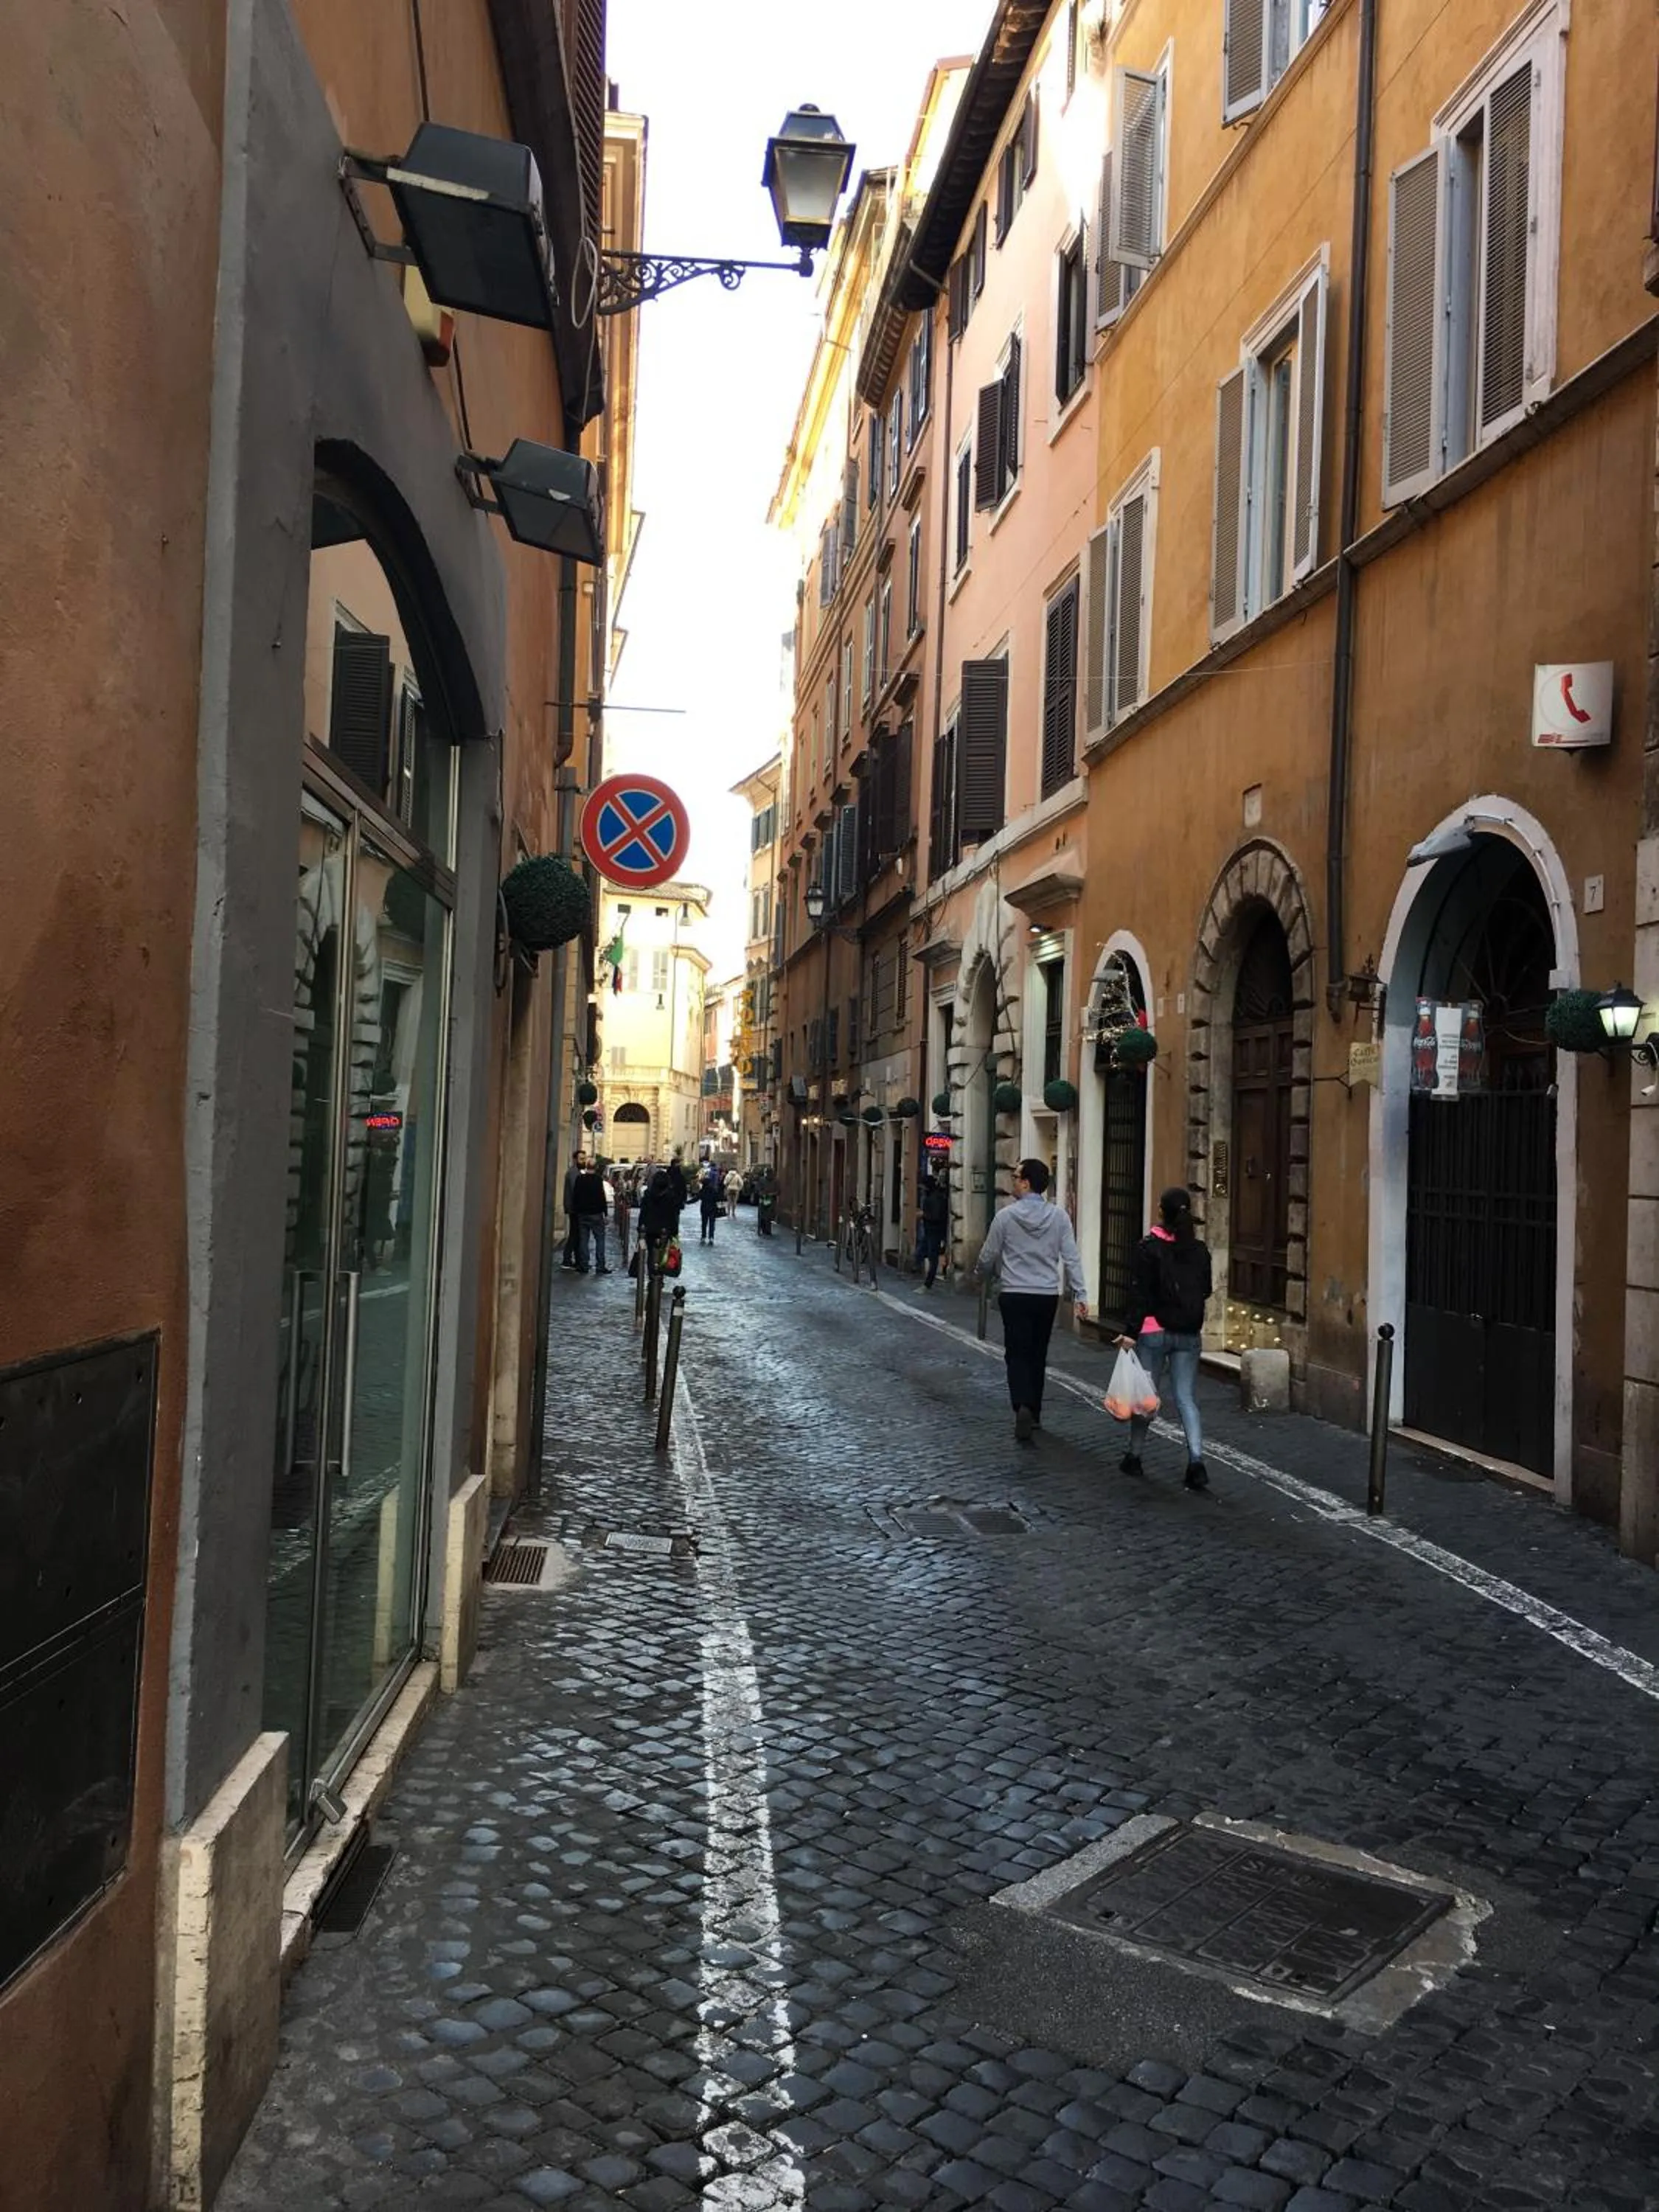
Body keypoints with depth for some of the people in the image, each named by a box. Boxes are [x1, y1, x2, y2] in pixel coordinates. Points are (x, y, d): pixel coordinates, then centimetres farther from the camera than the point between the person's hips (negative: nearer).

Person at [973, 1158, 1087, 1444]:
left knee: (1017, 1354, 0)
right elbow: (1071, 1259, -4)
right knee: (1038, 1356, 15)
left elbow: (988, 1257, 1)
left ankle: (1023, 1407, -22)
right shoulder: (1059, 1216, -2)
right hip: (1048, 1295, 3)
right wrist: (1079, 1295, 0)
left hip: (1015, 1296, -3)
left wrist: (980, 1271, 23)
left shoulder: (1006, 1216, -8)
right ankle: (1035, 1414, 22)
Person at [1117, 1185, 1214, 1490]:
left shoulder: (1148, 1248, -9)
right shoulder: (1199, 1249, 3)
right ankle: (1196, 1461, -10)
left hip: (1153, 1331, -3)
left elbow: (1139, 1293, -13)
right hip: (1189, 1335, 3)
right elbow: (1206, 1290, 11)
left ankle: (1134, 1456, 20)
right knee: (1186, 1398, 4)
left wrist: (1130, 1332, -13)